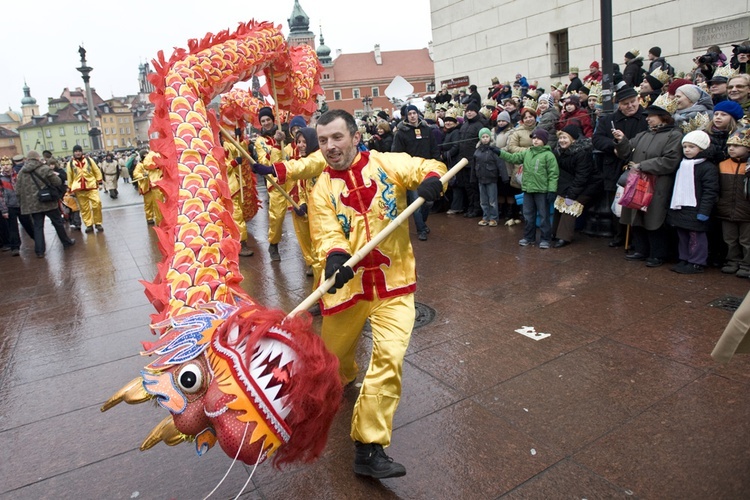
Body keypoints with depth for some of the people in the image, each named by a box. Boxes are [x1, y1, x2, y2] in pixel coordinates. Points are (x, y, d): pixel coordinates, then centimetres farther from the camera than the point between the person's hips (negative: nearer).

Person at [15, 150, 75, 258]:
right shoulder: (45, 169, -8)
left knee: (38, 227, 7)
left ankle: (39, 251, 5)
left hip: (32, 204, 4)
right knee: (58, 223, 12)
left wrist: (23, 202, 18)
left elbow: (18, 190, 6)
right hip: (48, 202, -3)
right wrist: (55, 176, 12)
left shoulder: (21, 172, 5)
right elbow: (58, 183, -9)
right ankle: (67, 242, 23)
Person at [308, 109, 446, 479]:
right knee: (335, 354, 19)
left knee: (389, 357, -12)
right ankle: (340, 380, 58)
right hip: (347, 283, 2)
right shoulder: (322, 189, -2)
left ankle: (369, 447, 1)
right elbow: (326, 234, -12)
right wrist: (335, 258, -34)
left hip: (393, 282, -1)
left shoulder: (388, 164, -3)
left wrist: (431, 179, -32)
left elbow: (429, 168, -8)